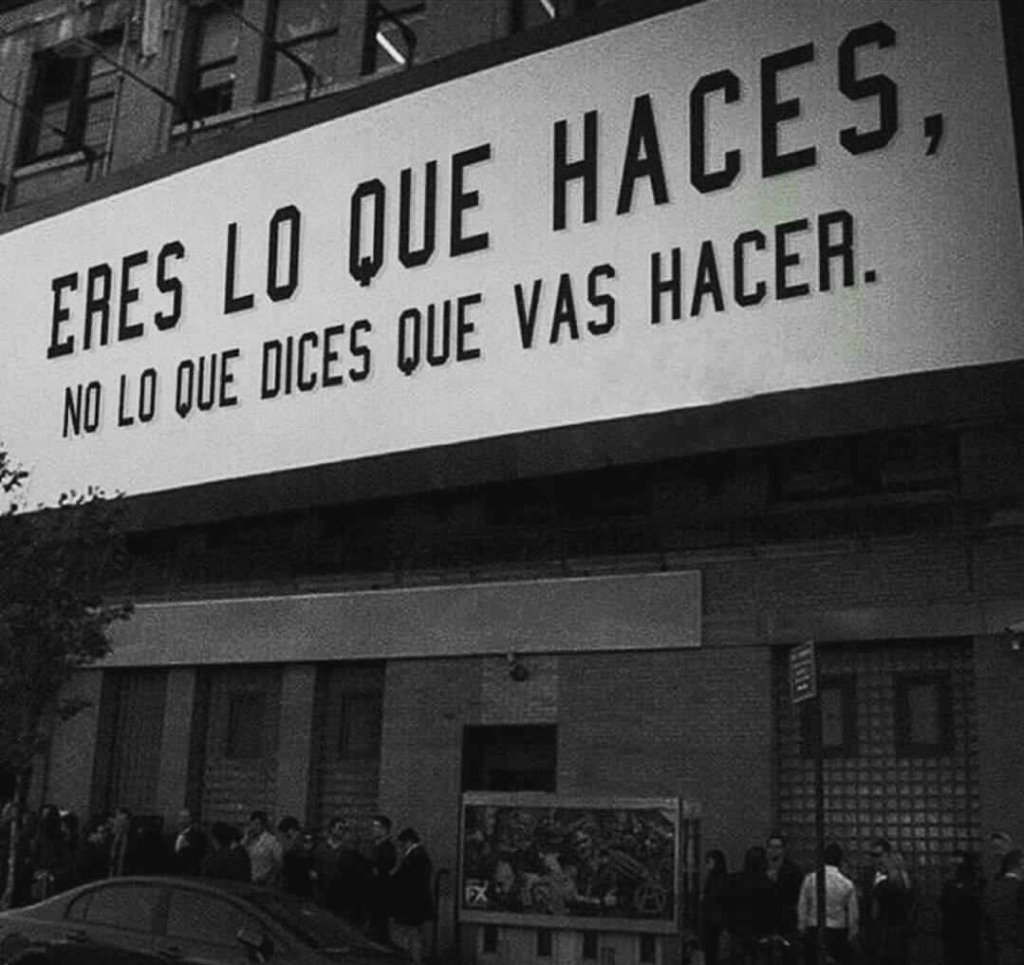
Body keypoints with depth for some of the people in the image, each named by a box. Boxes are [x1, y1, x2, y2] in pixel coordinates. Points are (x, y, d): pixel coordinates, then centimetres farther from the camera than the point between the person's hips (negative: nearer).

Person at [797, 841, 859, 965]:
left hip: (813, 931, 1)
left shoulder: (810, 879, -5)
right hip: (838, 933, -1)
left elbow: (802, 907, -2)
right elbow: (853, 914, -1)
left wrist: (802, 927, 8)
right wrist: (852, 935, 11)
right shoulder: (847, 884, -6)